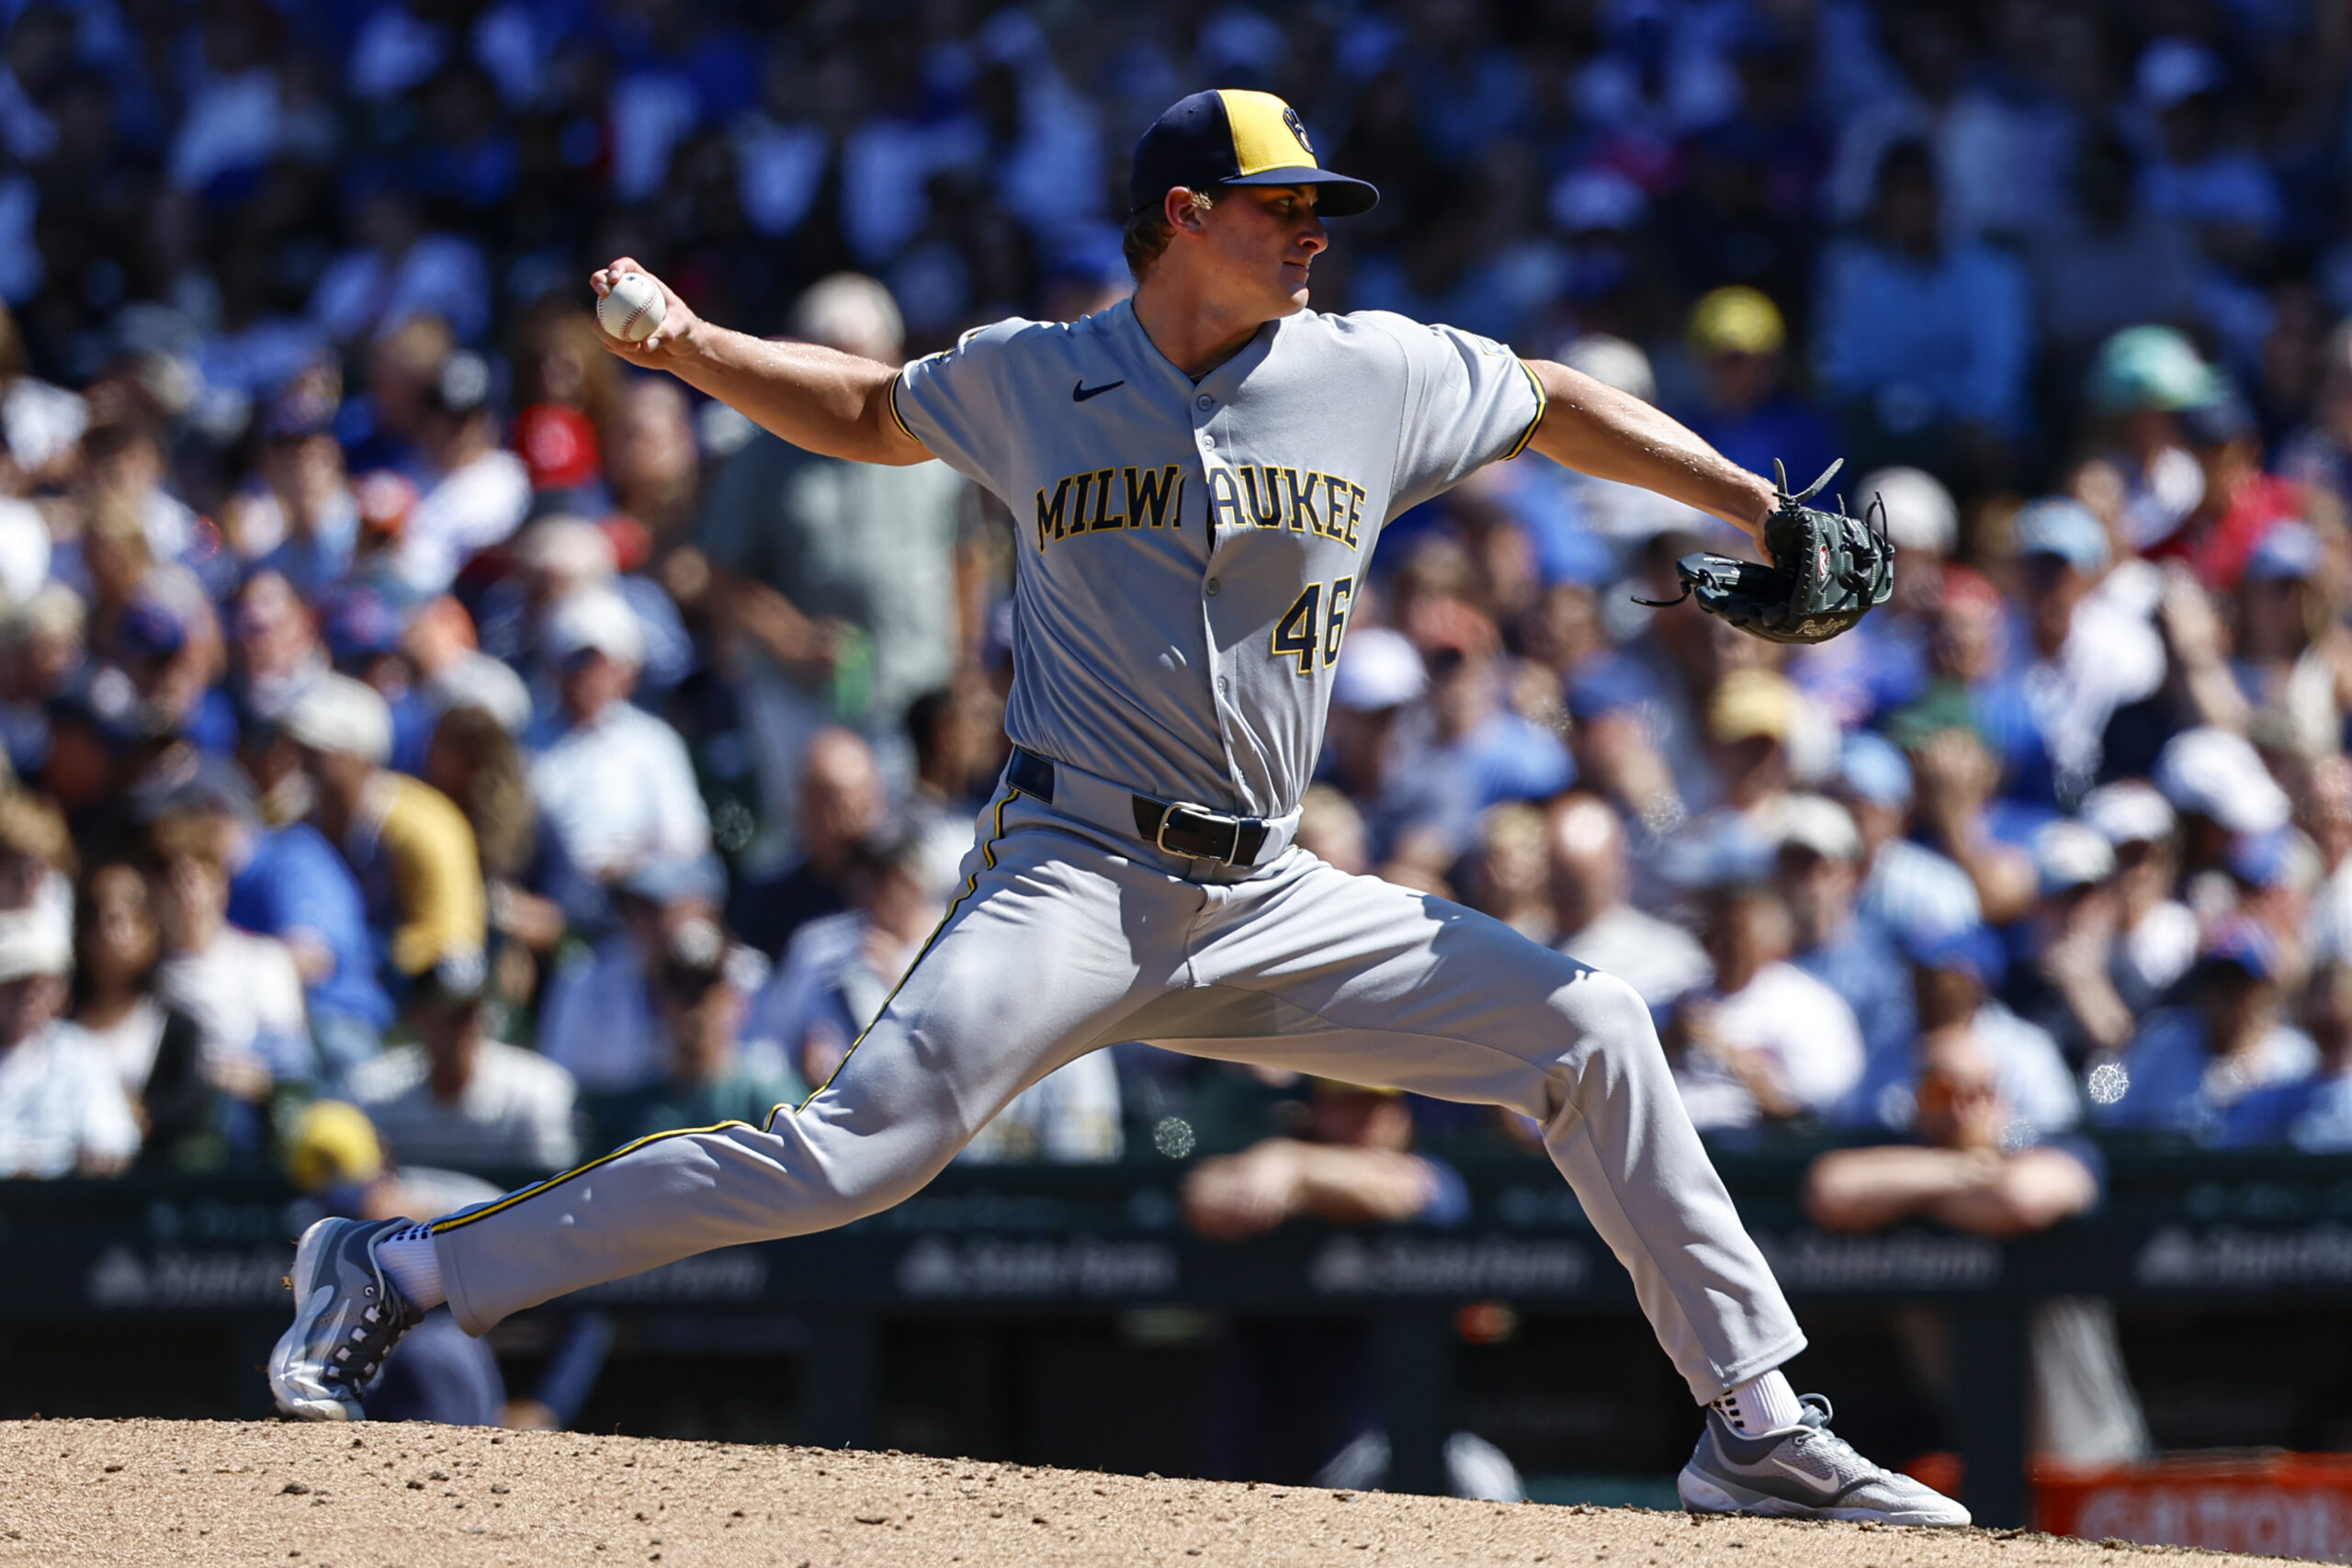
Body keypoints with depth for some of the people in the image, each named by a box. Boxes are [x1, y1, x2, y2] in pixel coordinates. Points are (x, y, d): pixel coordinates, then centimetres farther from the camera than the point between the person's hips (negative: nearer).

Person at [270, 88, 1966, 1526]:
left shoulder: (1382, 378, 5)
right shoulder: (1029, 381, 3)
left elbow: (1557, 406, 20)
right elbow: (868, 411, 21)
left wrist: (1760, 514, 13)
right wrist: (688, 345, 7)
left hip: (1273, 903, 4)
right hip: (1075, 880, -4)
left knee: (1588, 1027, -5)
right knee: (864, 1147, -23)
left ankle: (1755, 1422, 5)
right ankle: (403, 1274, -19)